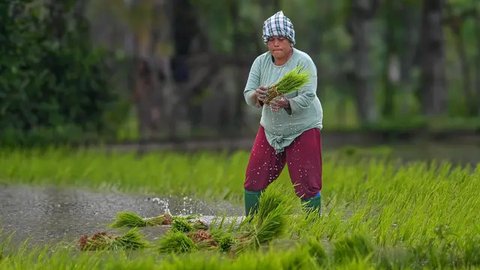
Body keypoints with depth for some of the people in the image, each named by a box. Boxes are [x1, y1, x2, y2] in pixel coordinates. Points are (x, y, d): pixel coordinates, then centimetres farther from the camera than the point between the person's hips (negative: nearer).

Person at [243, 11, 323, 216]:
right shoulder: (261, 62, -3)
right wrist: (257, 96, -32)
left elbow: (307, 97, -25)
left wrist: (286, 104, -43)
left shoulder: (303, 62, -16)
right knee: (253, 180, 3)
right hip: (270, 128, 5)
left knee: (306, 184, -7)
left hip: (303, 128, -5)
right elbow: (247, 94, -8)